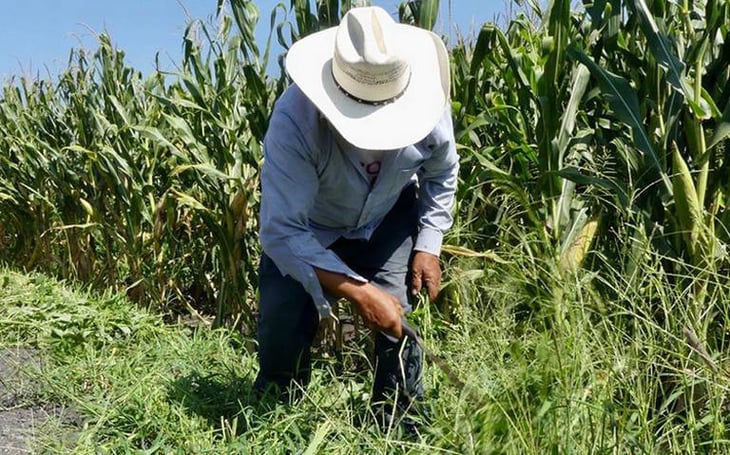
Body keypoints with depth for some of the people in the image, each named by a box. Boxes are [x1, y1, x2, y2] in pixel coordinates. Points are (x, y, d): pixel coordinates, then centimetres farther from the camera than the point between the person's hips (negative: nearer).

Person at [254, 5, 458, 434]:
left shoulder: (427, 104, -27)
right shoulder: (295, 119, -39)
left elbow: (442, 174, -3)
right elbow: (281, 232, -39)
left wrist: (428, 246, -10)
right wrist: (358, 291, -44)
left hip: (387, 220, 2)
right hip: (304, 228, -2)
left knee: (399, 317, -16)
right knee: (283, 328, -12)